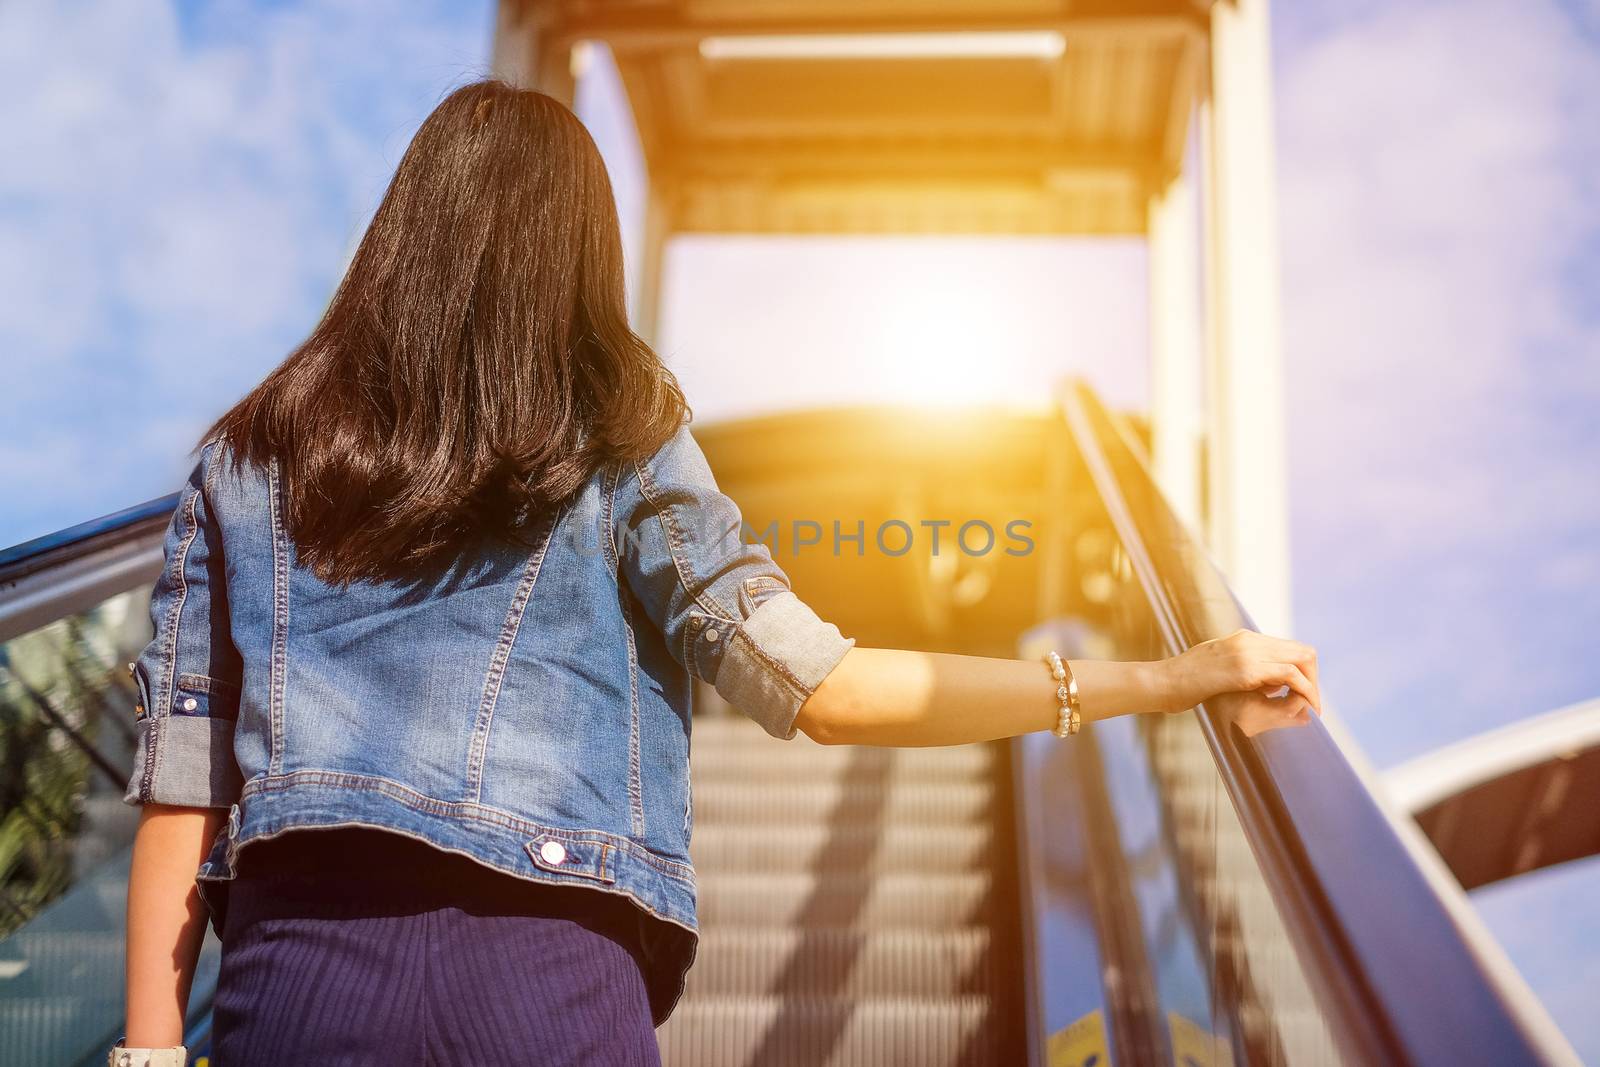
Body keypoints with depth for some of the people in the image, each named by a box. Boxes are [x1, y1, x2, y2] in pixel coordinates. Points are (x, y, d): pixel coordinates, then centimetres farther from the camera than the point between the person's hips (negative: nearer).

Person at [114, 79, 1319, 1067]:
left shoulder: (248, 463, 10)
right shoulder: (614, 450, 3)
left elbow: (178, 786, 6)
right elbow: (822, 691, -7)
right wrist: (1166, 679, -4)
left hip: (295, 959, 2)